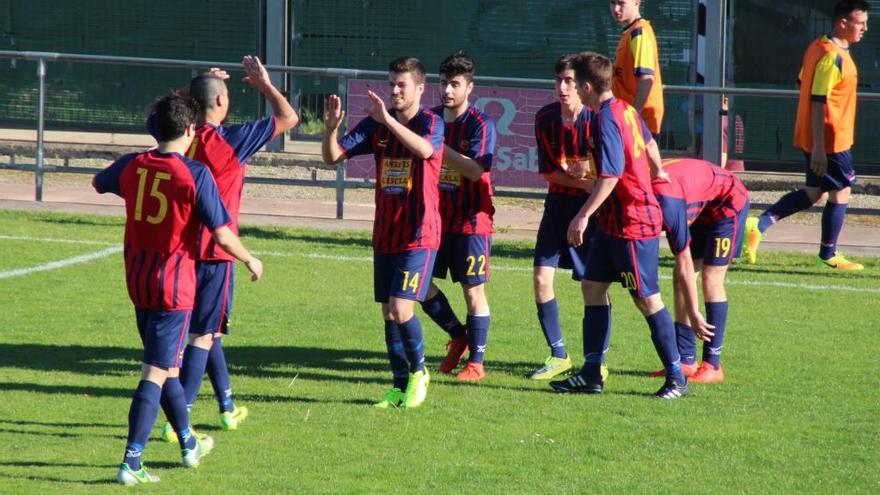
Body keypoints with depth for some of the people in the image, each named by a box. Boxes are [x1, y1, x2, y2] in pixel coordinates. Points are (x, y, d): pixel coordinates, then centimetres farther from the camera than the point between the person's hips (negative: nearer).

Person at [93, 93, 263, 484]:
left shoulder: (132, 166, 0)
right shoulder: (196, 176, -17)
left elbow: (98, 183, 23)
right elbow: (222, 235, -16)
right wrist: (250, 261, 2)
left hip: (137, 278, 6)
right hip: (174, 282, -6)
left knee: (166, 365, 21)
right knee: (157, 372, -6)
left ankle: (190, 445, 37)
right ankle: (131, 463, -12)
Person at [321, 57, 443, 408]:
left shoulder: (430, 122, -8)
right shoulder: (376, 124, 6)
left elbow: (425, 149, -32)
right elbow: (332, 157, 2)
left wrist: (387, 119, -40)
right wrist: (331, 128, -18)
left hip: (419, 235, -6)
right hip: (385, 234, 6)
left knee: (401, 308, -14)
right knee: (388, 313, 9)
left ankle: (418, 372, 7)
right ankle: (401, 385, 20)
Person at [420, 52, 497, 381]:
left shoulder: (480, 125, -10)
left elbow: (476, 169, -24)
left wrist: (438, 146, -26)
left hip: (471, 220, -6)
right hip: (436, 217, 6)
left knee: (473, 291, -1)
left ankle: (476, 362, 9)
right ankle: (457, 335, 24)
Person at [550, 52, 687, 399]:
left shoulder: (606, 120, -19)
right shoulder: (625, 110, 8)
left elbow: (611, 175, -26)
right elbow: (649, 143, 26)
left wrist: (584, 215, -26)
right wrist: (657, 173, 44)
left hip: (631, 221, -10)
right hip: (614, 221, 10)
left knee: (647, 299, -4)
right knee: (592, 285, 10)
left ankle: (676, 378, 2)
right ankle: (592, 374, 12)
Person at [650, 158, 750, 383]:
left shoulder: (666, 203, -36)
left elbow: (684, 265, -31)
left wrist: (693, 313, -27)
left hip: (727, 201, -8)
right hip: (701, 206, 8)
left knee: (711, 278, -15)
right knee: (680, 279, 0)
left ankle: (712, 365, -13)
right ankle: (686, 360, 1)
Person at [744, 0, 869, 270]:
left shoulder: (817, 47, 9)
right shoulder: (833, 57, -20)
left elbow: (802, 83, 20)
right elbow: (818, 101, -24)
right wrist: (819, 147, -25)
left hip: (810, 137, 9)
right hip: (831, 140, -9)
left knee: (813, 192, 16)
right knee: (840, 192, 4)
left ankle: (759, 224, 7)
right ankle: (828, 254, 15)